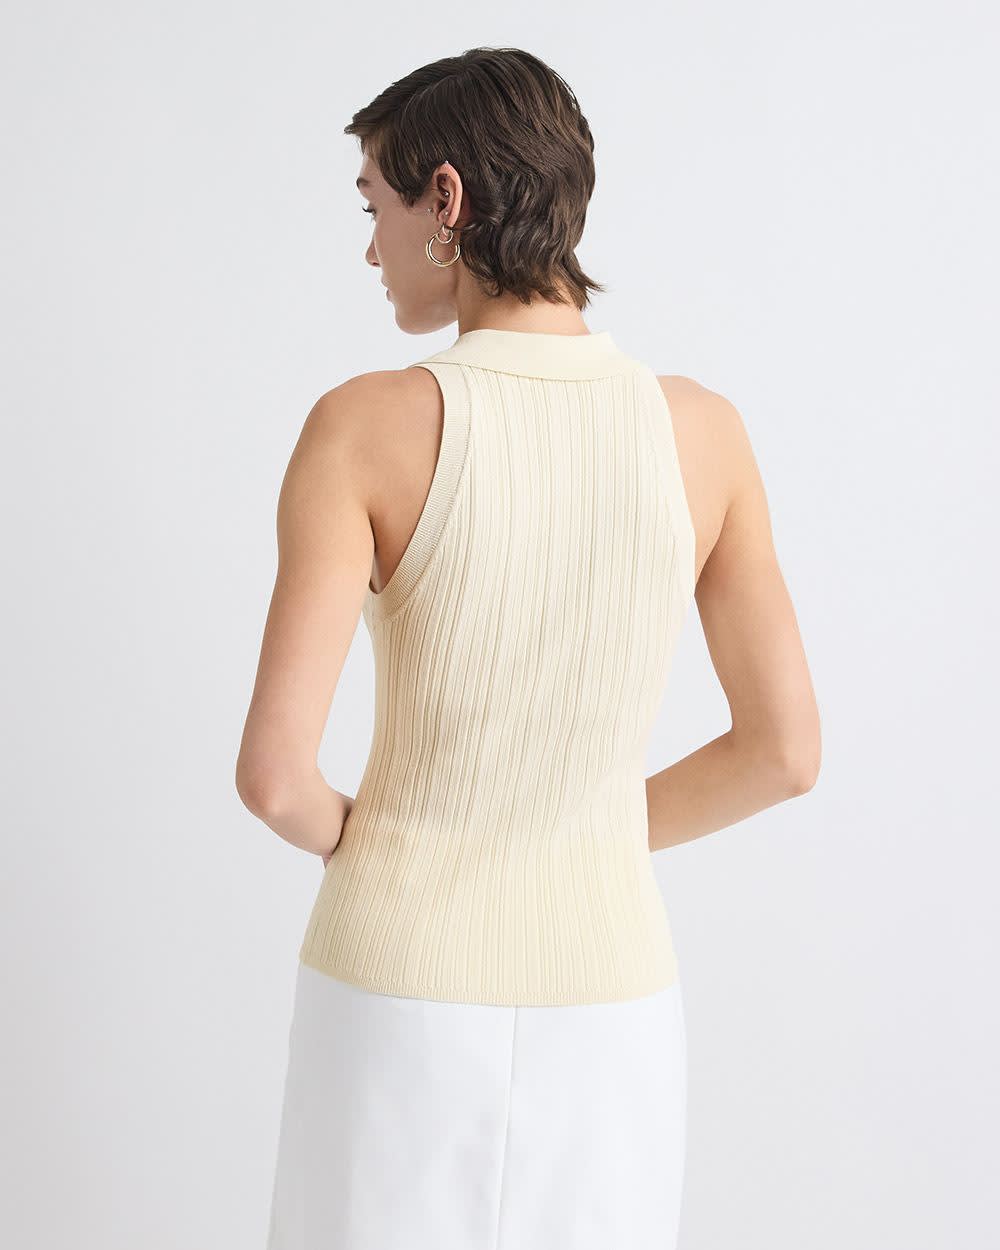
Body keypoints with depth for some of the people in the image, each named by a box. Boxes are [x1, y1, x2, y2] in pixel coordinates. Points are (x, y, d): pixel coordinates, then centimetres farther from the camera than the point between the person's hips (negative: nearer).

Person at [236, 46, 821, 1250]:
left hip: (397, 1000, -2)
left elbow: (273, 769, -20)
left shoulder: (362, 426, -16)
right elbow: (784, 751, -2)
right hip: (599, 1003, 3)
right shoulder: (702, 428, -7)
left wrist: (346, 834, 5)